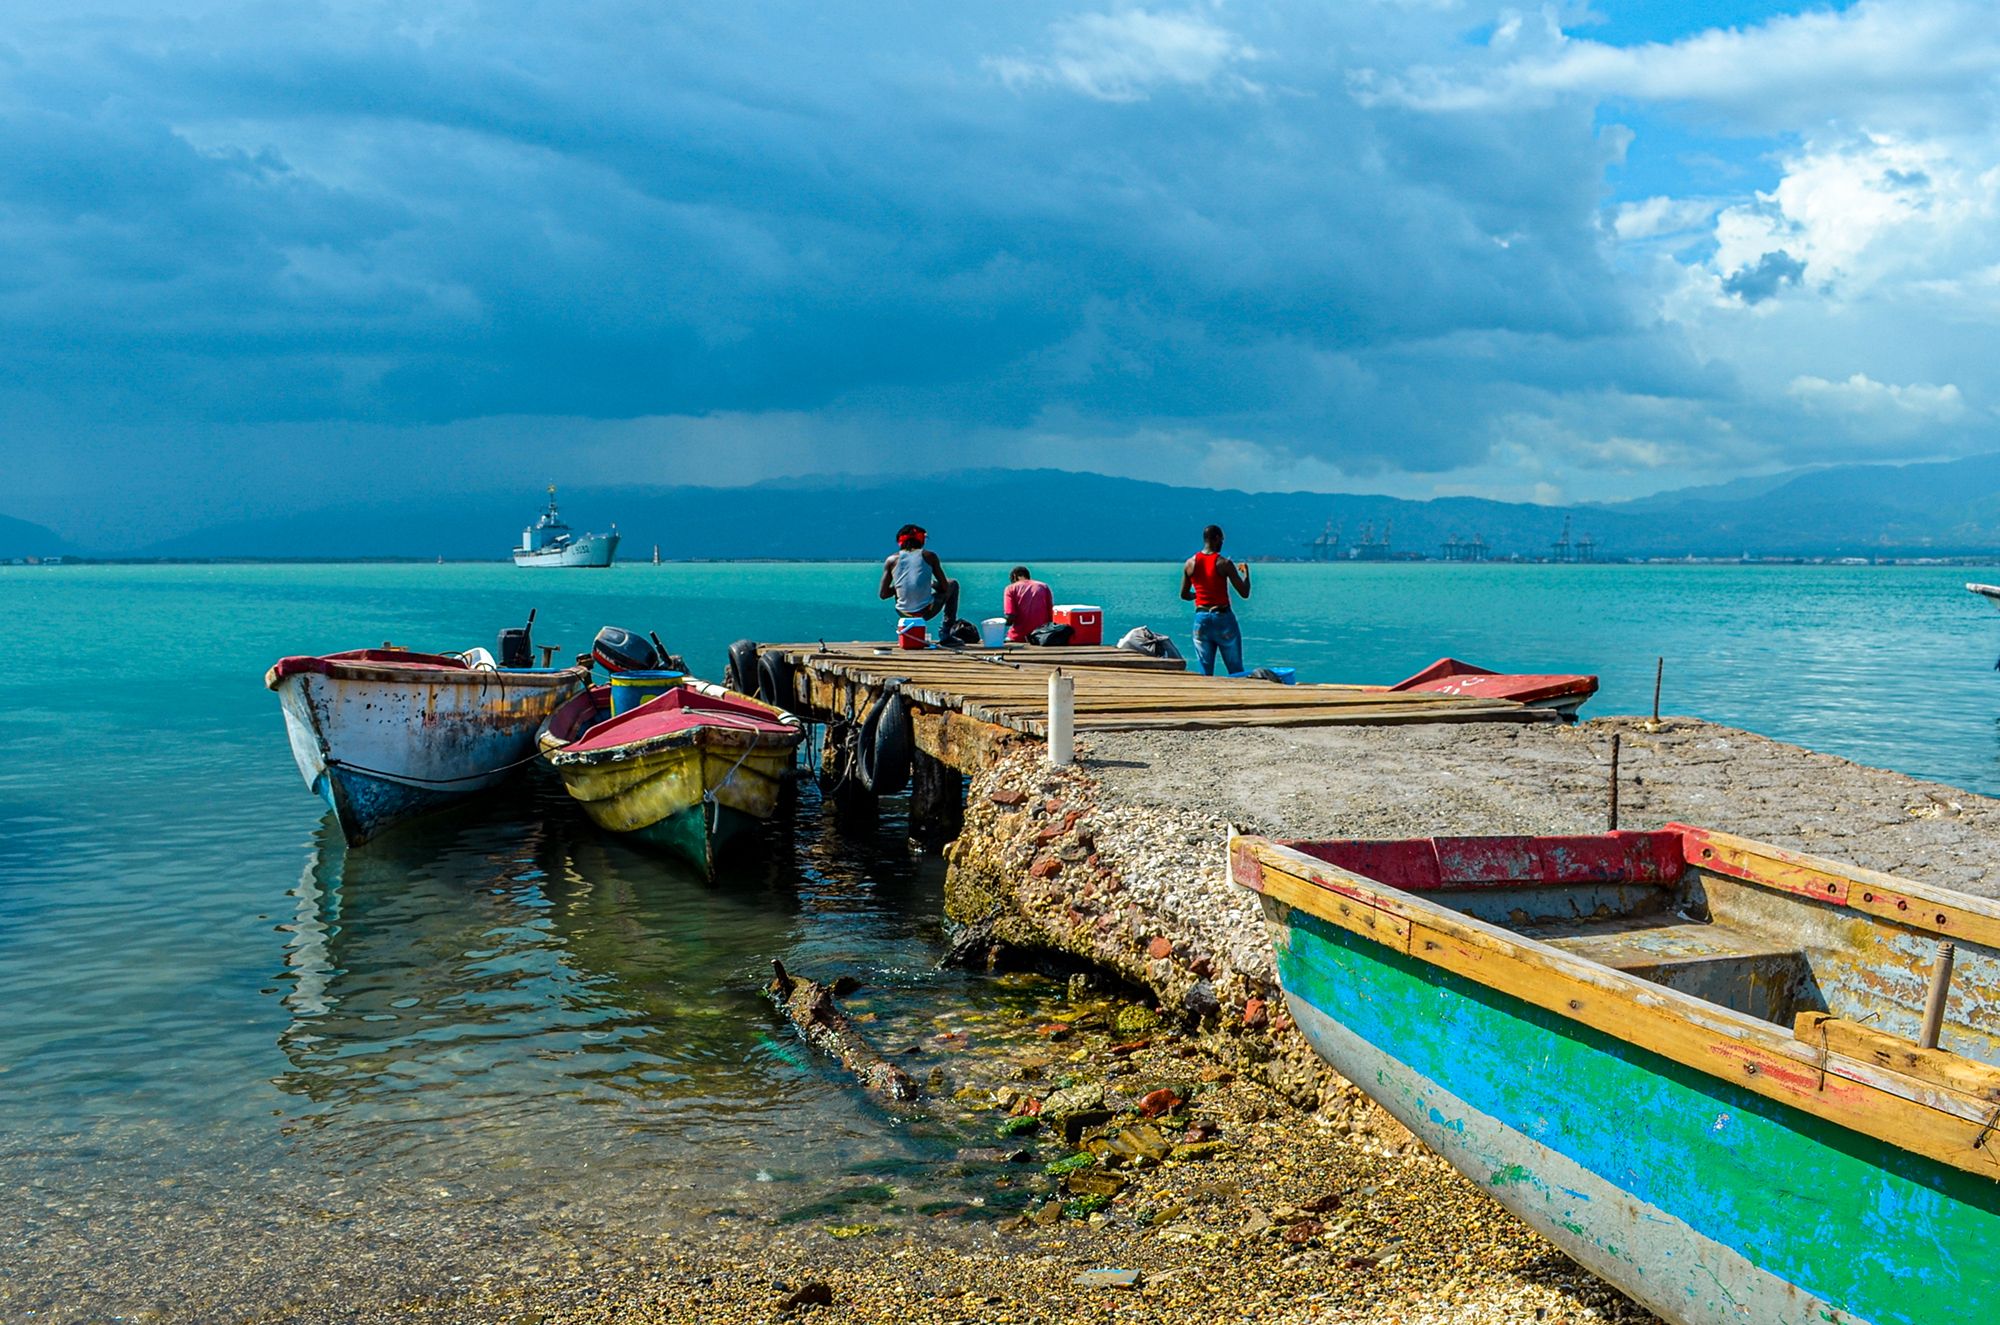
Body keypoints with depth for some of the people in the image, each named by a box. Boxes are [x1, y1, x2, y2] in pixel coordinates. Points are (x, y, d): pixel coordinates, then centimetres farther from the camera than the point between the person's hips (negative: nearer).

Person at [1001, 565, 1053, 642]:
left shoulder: (1011, 588, 5)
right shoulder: (1044, 587, 12)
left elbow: (1010, 617, -6)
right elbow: (1051, 614, 5)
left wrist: (1008, 622, 15)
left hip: (1019, 637, -2)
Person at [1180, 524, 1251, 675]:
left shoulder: (1190, 563, 2)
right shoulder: (1224, 563, -10)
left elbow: (1184, 594, 11)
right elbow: (1244, 593, -9)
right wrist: (1246, 574, 8)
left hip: (1201, 619, 4)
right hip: (1223, 618, -4)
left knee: (1205, 672, 6)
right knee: (1236, 671, 6)